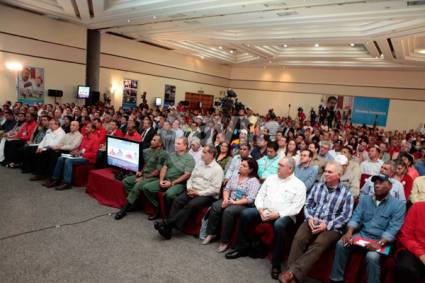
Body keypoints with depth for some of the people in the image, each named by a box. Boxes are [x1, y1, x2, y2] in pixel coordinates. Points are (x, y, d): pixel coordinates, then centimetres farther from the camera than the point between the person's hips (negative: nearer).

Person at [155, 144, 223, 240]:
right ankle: (168, 229, -26)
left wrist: (198, 193, -15)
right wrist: (189, 188, -3)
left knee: (190, 205, -30)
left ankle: (167, 224, -29)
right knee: (177, 201, -20)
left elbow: (215, 189, -12)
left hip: (206, 195, -6)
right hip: (192, 191, 6)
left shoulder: (217, 169, -6)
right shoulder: (199, 164, 16)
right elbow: (191, 178, 19)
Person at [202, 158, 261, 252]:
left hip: (243, 205, -6)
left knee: (228, 211, -33)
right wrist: (226, 199, -10)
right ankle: (211, 233, -9)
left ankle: (225, 241, -19)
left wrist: (234, 202, -20)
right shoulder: (235, 176, 14)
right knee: (215, 206, -20)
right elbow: (226, 189, 11)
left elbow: (250, 199, -17)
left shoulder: (254, 181, -8)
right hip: (230, 201, 6)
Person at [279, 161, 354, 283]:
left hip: (332, 227, -3)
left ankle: (293, 273, -35)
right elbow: (307, 205, 13)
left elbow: (345, 216, -4)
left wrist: (327, 225, -16)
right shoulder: (317, 187, 14)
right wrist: (309, 218, -8)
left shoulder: (346, 193, 3)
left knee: (319, 244, -32)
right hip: (312, 222, 3)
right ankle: (292, 273, -26)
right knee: (299, 238, -27)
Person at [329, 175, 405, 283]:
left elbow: (393, 228, -15)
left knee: (372, 256, -34)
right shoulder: (364, 199, 8)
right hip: (362, 234, 4)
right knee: (341, 244, -19)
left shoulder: (398, 204, -6)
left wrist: (380, 243, -29)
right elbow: (356, 217, 2)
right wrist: (349, 232, -17)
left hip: (381, 240, -4)